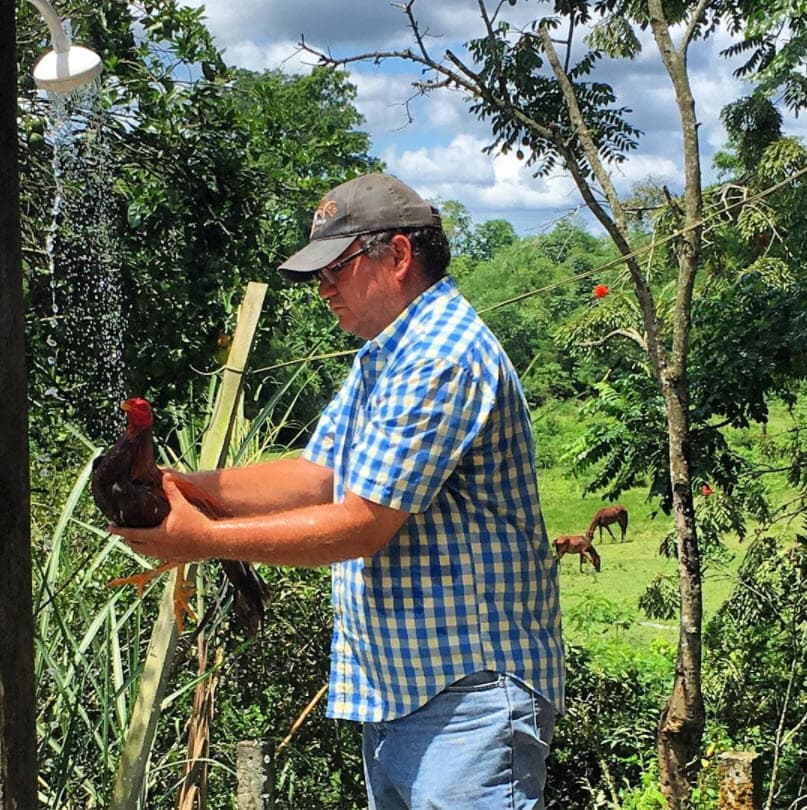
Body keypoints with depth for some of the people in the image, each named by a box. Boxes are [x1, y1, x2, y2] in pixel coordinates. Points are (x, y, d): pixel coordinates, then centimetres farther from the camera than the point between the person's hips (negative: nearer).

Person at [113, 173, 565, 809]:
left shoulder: (443, 361, -20)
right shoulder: (383, 359, 15)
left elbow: (361, 527, -21)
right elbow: (316, 475, 10)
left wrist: (205, 539, -16)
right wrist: (180, 487, -3)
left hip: (468, 697, -10)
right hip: (396, 686, 10)